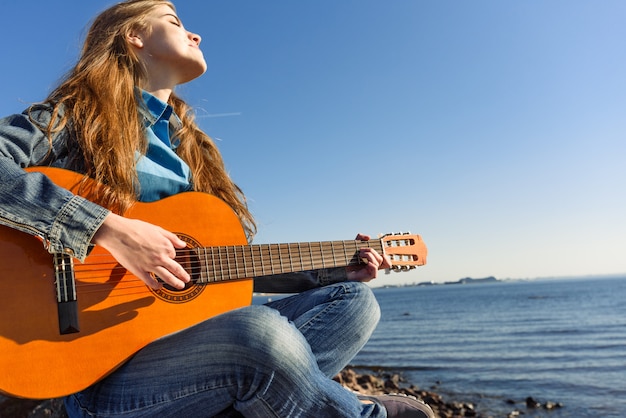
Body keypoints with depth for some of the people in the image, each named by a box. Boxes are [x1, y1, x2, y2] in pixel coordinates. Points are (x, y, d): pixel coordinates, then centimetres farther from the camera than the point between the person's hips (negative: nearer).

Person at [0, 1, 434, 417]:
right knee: (264, 331, -35)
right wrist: (107, 227, -26)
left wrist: (339, 270, 11)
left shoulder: (192, 148, 19)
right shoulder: (79, 116, 2)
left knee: (354, 299, 1)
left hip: (195, 342, 7)